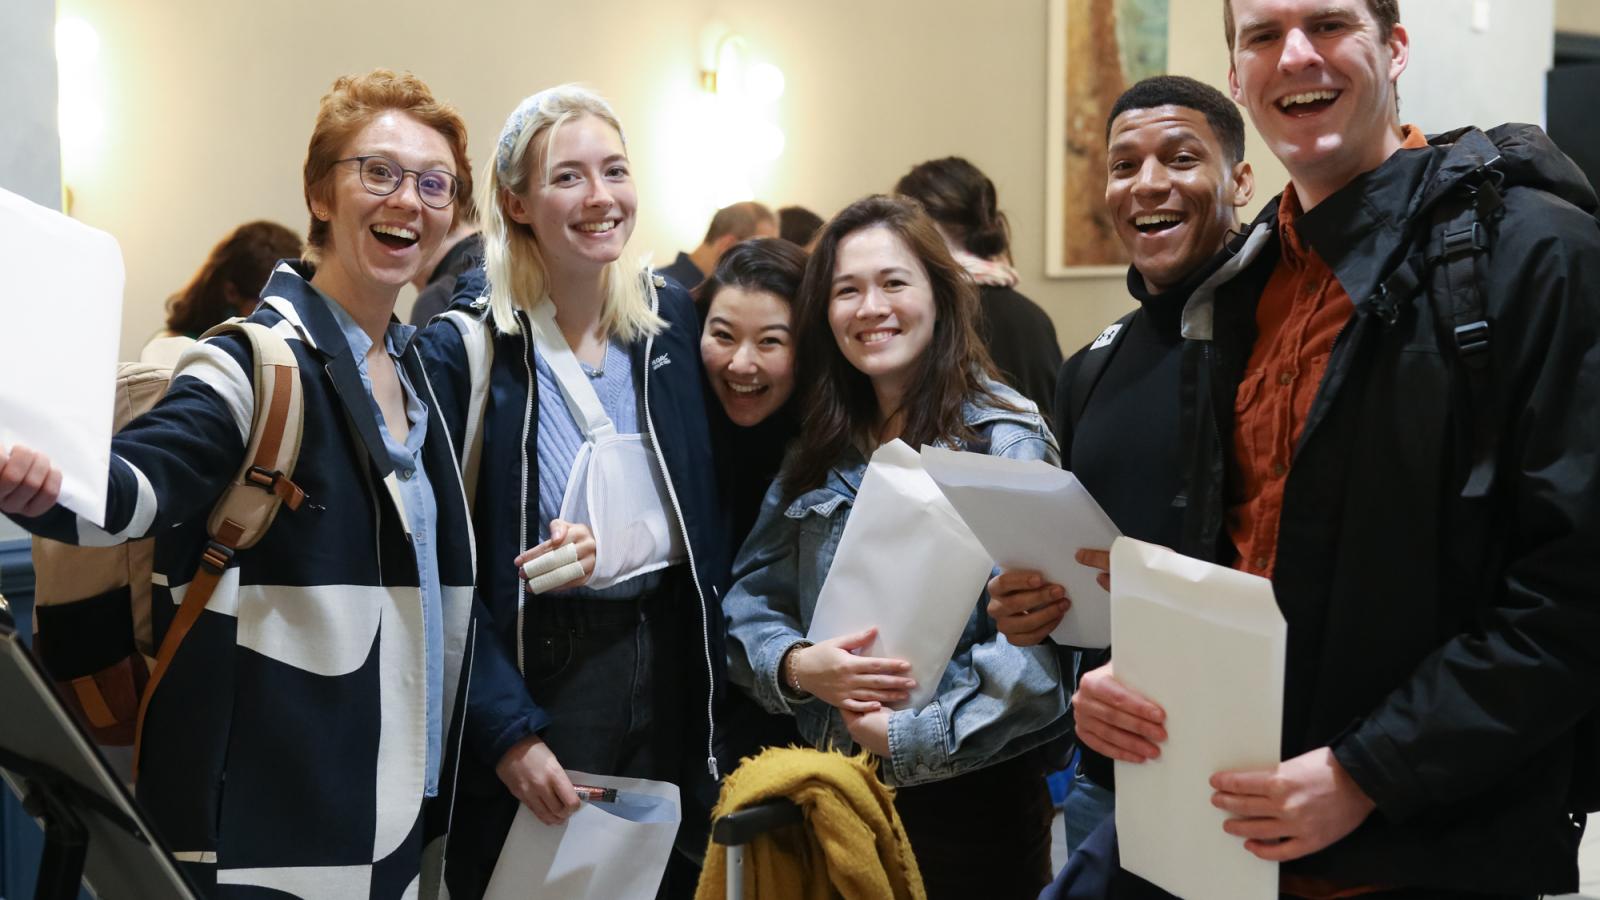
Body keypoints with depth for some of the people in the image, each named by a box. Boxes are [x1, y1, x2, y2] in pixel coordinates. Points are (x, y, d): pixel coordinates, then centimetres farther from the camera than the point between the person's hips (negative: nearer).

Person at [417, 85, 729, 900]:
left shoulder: (671, 316, 3)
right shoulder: (463, 345, -11)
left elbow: (704, 505, 9)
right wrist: (508, 734, -18)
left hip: (668, 655, 4)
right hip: (539, 666, -4)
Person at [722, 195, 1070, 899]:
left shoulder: (1006, 440, -9)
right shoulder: (815, 454, 9)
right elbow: (750, 600, 7)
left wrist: (910, 736, -19)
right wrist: (796, 666, -13)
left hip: (969, 798, -4)